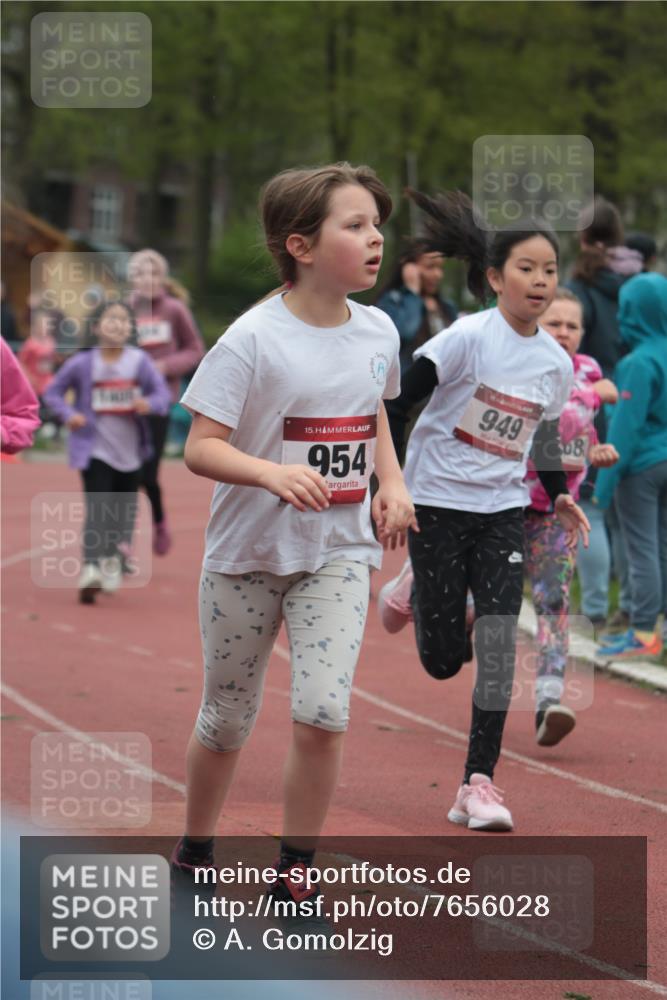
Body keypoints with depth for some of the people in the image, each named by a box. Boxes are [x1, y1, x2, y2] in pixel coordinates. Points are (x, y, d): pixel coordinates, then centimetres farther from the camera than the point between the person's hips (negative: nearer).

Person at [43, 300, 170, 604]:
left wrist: (150, 404, -23)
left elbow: (162, 392, -1)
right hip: (95, 449, -3)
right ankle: (91, 568, -24)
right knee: (97, 508, -16)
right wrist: (68, 414, -14)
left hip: (130, 450, 3)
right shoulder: (82, 363, -8)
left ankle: (113, 561, 36)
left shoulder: (140, 362, -5)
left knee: (124, 510, 15)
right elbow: (53, 391, 3)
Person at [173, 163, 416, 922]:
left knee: (323, 713, -12)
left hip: (338, 554, 3)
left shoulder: (377, 331, 1)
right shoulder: (253, 339, -16)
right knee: (227, 720, 9)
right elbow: (200, 447, -17)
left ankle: (295, 875, 3)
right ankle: (193, 853, 33)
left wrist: (391, 483, 5)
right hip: (247, 555, -3)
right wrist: (274, 474, -33)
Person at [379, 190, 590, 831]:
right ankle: (412, 587, 37)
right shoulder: (469, 337, -14)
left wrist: (557, 496, 8)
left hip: (502, 513, 4)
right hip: (437, 505, -4)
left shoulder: (556, 363, 2)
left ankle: (479, 784, -3)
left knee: (497, 647, -9)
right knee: (444, 660, 3)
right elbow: (398, 405, -17)